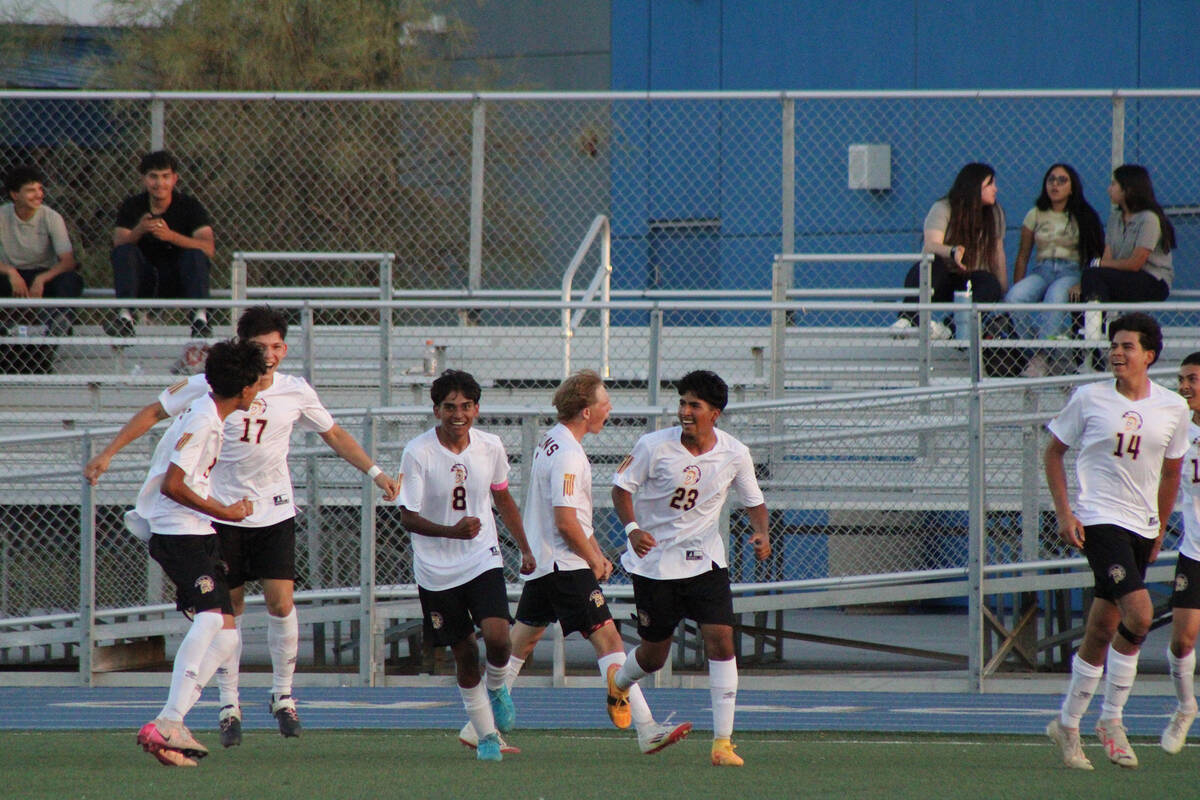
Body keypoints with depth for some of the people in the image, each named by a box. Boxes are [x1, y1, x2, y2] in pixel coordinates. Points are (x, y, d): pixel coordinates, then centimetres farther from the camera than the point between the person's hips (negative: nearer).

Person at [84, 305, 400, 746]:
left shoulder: (297, 392, -3)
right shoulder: (212, 386, -10)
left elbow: (335, 435, 14)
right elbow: (154, 412, 0)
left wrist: (375, 472, 8)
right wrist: (107, 454, -4)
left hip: (274, 511, 1)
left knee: (281, 602, -8)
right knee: (229, 608, 1)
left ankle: (282, 695, 10)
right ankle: (228, 705, 12)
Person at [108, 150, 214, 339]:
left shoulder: (190, 206, -2)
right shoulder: (132, 207, 2)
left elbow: (208, 248, -17)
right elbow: (119, 244, -13)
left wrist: (171, 236, -32)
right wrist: (140, 230, -35)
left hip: (178, 283, -1)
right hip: (144, 284, 1)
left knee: (195, 255, -27)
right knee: (124, 252, -23)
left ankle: (199, 317, -41)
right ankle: (125, 316, -38)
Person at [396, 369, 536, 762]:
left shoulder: (490, 447, -2)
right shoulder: (418, 453, -14)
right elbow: (408, 517, -13)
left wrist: (525, 549, 17)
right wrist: (452, 531, -29)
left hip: (483, 560, 2)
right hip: (437, 570, -2)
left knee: (497, 637, -18)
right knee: (465, 654, 2)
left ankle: (497, 688, 15)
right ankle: (487, 734, 19)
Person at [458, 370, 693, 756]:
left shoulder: (551, 441, 14)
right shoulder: (567, 455, -18)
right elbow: (566, 521, -22)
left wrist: (597, 553, 18)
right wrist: (594, 561, -9)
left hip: (539, 562, 10)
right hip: (565, 565, -10)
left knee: (523, 639, 15)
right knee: (607, 637, -12)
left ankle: (480, 727, 19)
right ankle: (647, 731, -17)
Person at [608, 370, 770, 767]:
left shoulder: (735, 455, -6)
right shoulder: (654, 446, -12)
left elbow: (754, 501, 8)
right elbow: (622, 486, -3)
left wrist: (761, 533, -13)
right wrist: (633, 528, -21)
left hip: (705, 559, 1)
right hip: (654, 560, -1)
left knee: (720, 638, -15)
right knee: (654, 655, 7)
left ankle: (722, 741, -10)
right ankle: (618, 680, 46)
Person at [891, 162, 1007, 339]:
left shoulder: (995, 214, 8)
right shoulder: (942, 209, -7)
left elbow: (998, 255, 8)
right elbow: (930, 246, -23)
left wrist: (1003, 293, -1)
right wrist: (952, 252, -45)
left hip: (969, 280, 3)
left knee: (991, 285, -31)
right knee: (930, 264, -36)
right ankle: (907, 318, -46)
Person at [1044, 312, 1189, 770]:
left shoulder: (1174, 408, 5)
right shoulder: (1089, 399, -3)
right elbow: (1054, 452, 7)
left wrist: (1160, 530, 19)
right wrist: (1064, 513, -3)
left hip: (1142, 527, 4)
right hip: (1099, 521, -4)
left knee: (1103, 630, 7)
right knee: (1139, 613, -20)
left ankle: (1068, 724, 20)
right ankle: (1111, 719, -6)